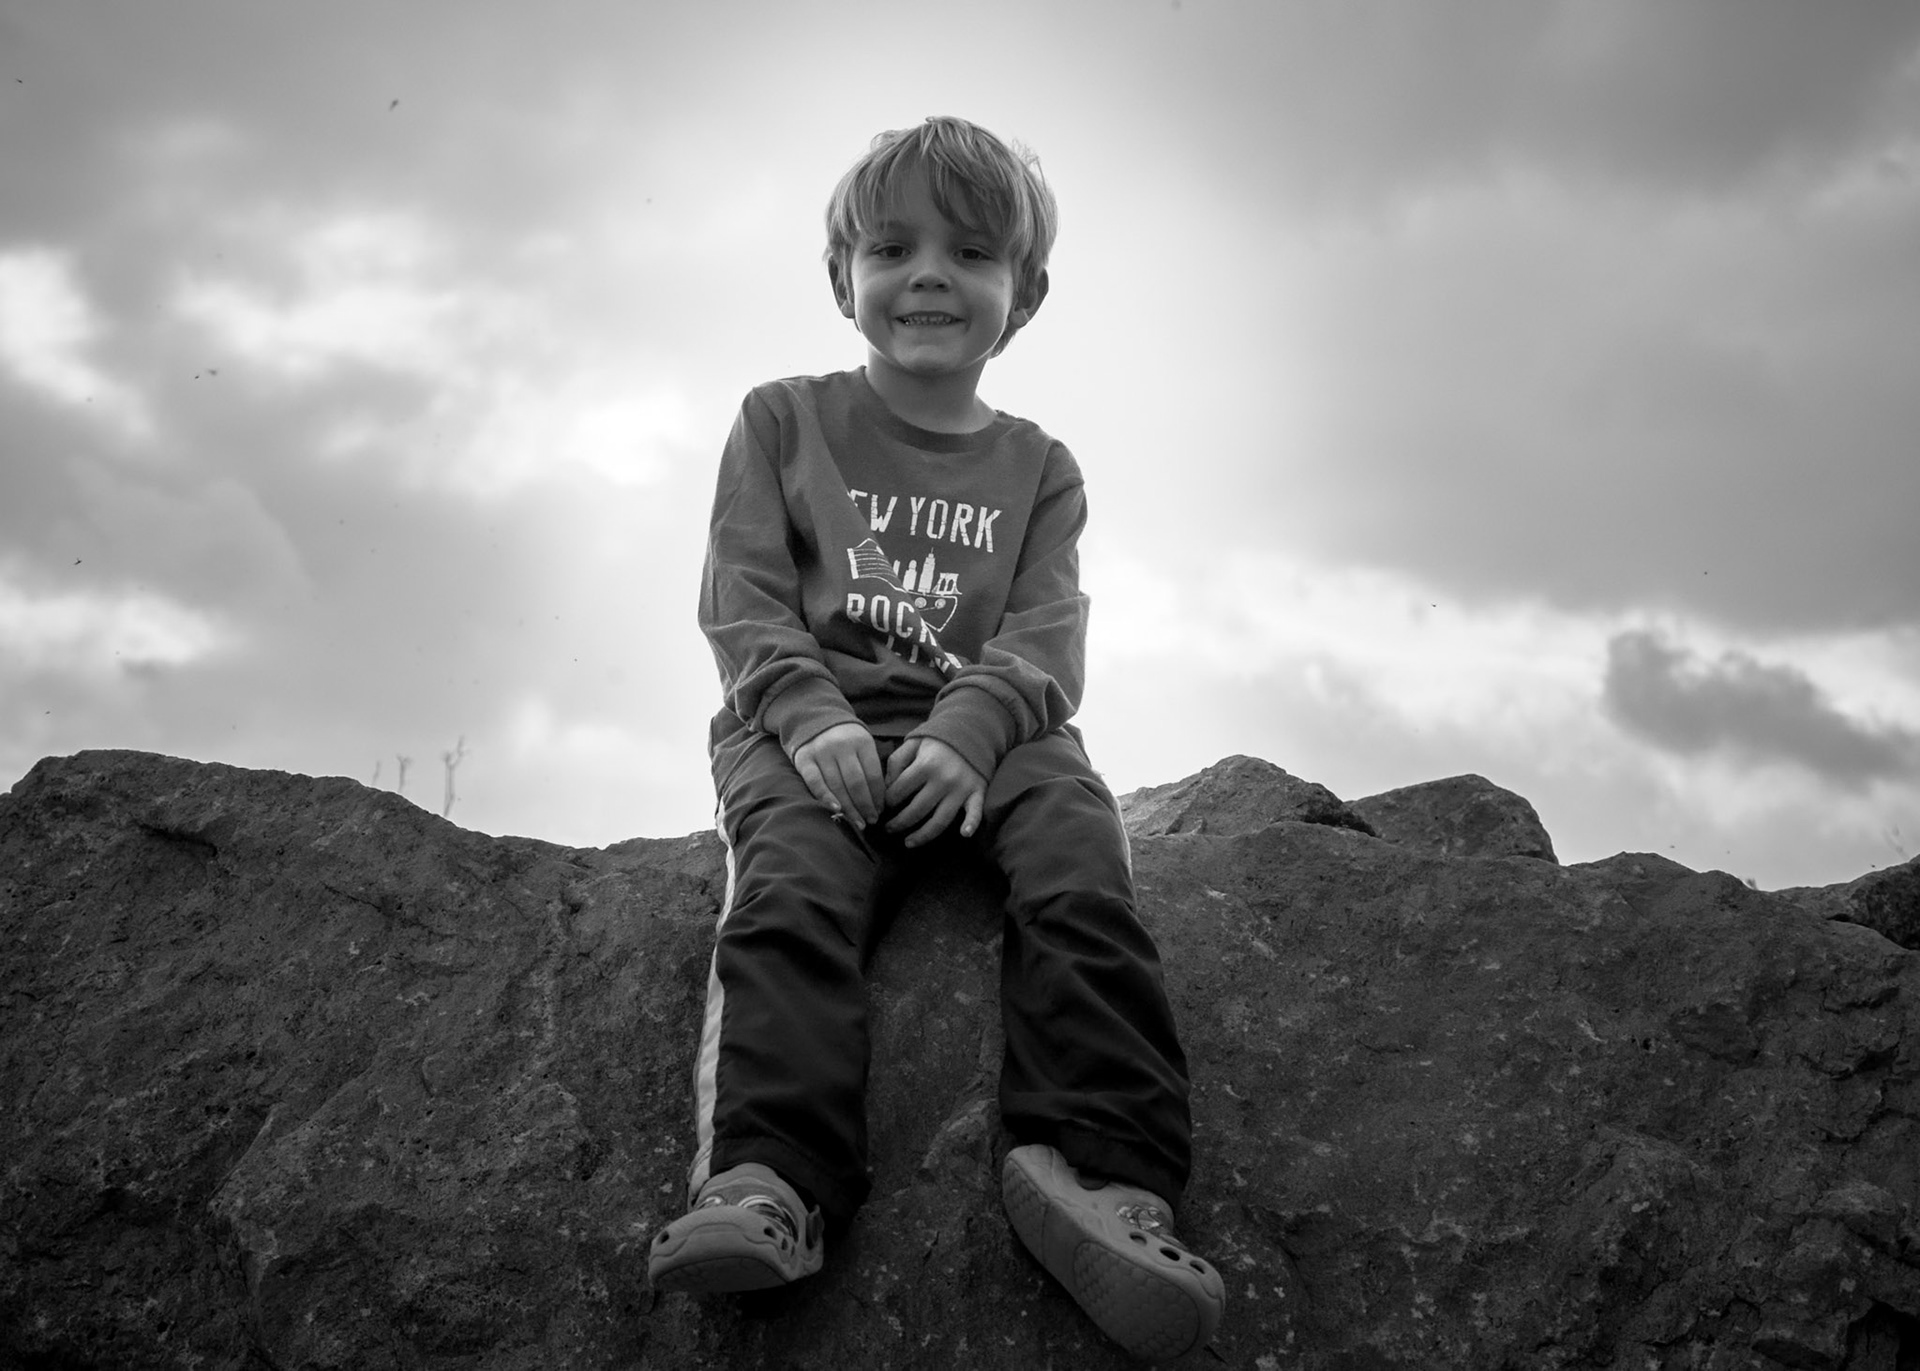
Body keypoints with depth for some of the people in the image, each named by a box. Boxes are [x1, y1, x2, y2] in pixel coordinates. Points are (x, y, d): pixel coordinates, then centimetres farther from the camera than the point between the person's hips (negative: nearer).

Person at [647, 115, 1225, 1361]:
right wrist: (808, 713, -17)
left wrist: (970, 729, -19)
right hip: (815, 722, -1)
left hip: (986, 725, 1)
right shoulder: (784, 420, 16)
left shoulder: (1038, 470, 19)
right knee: (794, 885, -32)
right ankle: (771, 1177, -45)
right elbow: (743, 598, 4)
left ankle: (1109, 1168, -41)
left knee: (1082, 871, -29)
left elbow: (1045, 635, 4)